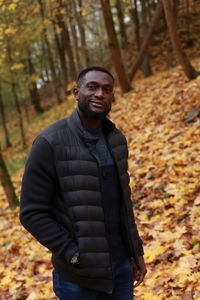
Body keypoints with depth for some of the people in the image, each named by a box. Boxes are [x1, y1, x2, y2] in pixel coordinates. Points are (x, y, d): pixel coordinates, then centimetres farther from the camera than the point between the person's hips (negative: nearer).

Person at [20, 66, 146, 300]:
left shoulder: (116, 140, 3)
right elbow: (32, 213, -16)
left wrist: (136, 251, 10)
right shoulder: (50, 143, -17)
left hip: (121, 263, 5)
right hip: (79, 273, -5)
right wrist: (74, 255, -19)